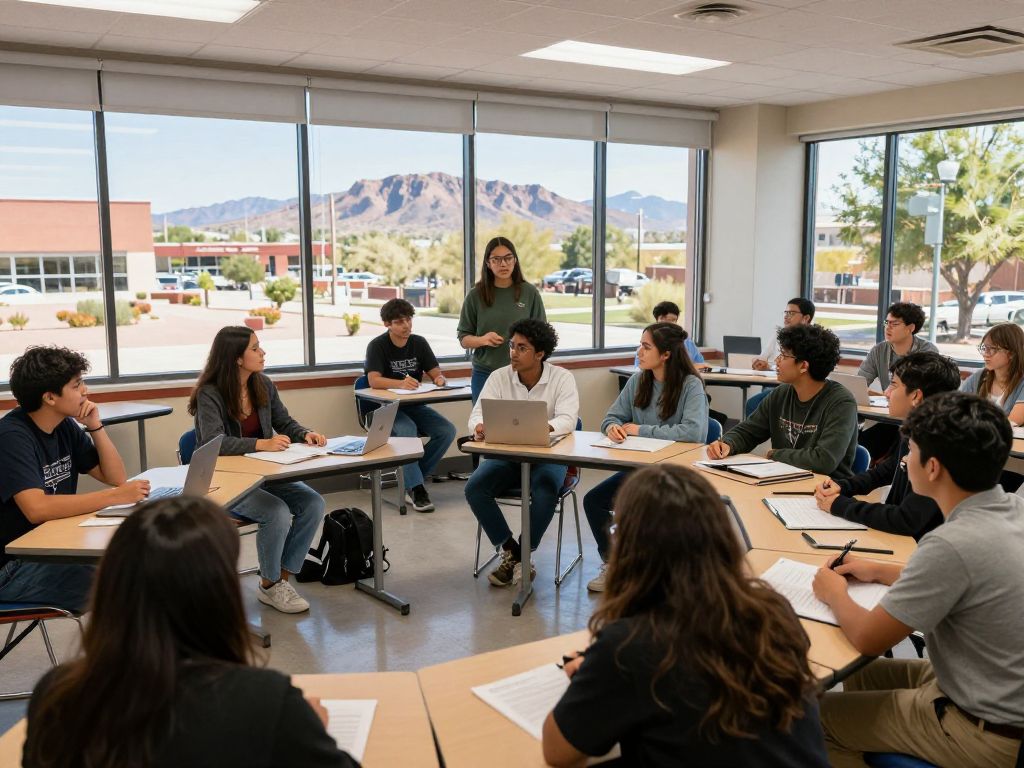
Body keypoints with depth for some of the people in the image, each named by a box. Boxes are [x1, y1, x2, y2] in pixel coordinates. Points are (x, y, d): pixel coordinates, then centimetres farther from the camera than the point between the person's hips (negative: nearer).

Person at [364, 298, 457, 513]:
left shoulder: (419, 343, 6)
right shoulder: (377, 346, -8)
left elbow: (435, 372, 3)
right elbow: (374, 380, -22)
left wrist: (439, 379, -23)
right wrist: (400, 383, -40)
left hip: (415, 406, 5)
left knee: (448, 431, -19)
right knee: (407, 431, -36)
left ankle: (411, 477, -8)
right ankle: (416, 488, -30)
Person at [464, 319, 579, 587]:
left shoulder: (562, 378, -5)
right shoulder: (499, 377, 1)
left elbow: (567, 420, -19)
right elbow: (477, 415, -6)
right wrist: (480, 427, -32)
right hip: (506, 454, 3)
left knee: (546, 489, -35)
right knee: (474, 487, -23)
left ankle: (522, 554, -16)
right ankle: (511, 551, -7)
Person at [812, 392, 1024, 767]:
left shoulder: (954, 543, -31)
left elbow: (867, 638, -20)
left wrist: (834, 593, 0)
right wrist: (879, 571, 14)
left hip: (988, 734, -8)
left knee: (816, 717, 6)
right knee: (861, 676, 23)